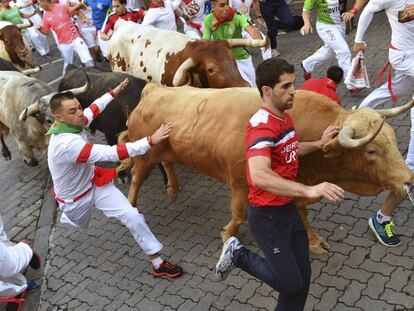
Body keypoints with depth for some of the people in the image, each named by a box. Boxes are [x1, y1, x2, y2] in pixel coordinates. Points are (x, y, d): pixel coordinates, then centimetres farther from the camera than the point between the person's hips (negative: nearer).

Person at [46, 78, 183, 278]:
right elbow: (112, 153, -46)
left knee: (132, 215, -8)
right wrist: (150, 141, -49)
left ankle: (158, 264, 4)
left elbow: (93, 109, 9)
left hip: (94, 182, 6)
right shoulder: (67, 144, -40)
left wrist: (113, 93, 20)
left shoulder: (72, 124, -16)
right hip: (75, 197, -5)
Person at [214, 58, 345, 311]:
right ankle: (238, 254, 20)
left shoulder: (285, 117, 5)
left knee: (302, 276, 16)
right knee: (290, 284, 2)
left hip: (289, 209, 9)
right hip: (267, 215, -9)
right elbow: (259, 176, -43)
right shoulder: (262, 125, -26)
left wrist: (320, 143, 15)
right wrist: (308, 190, -50)